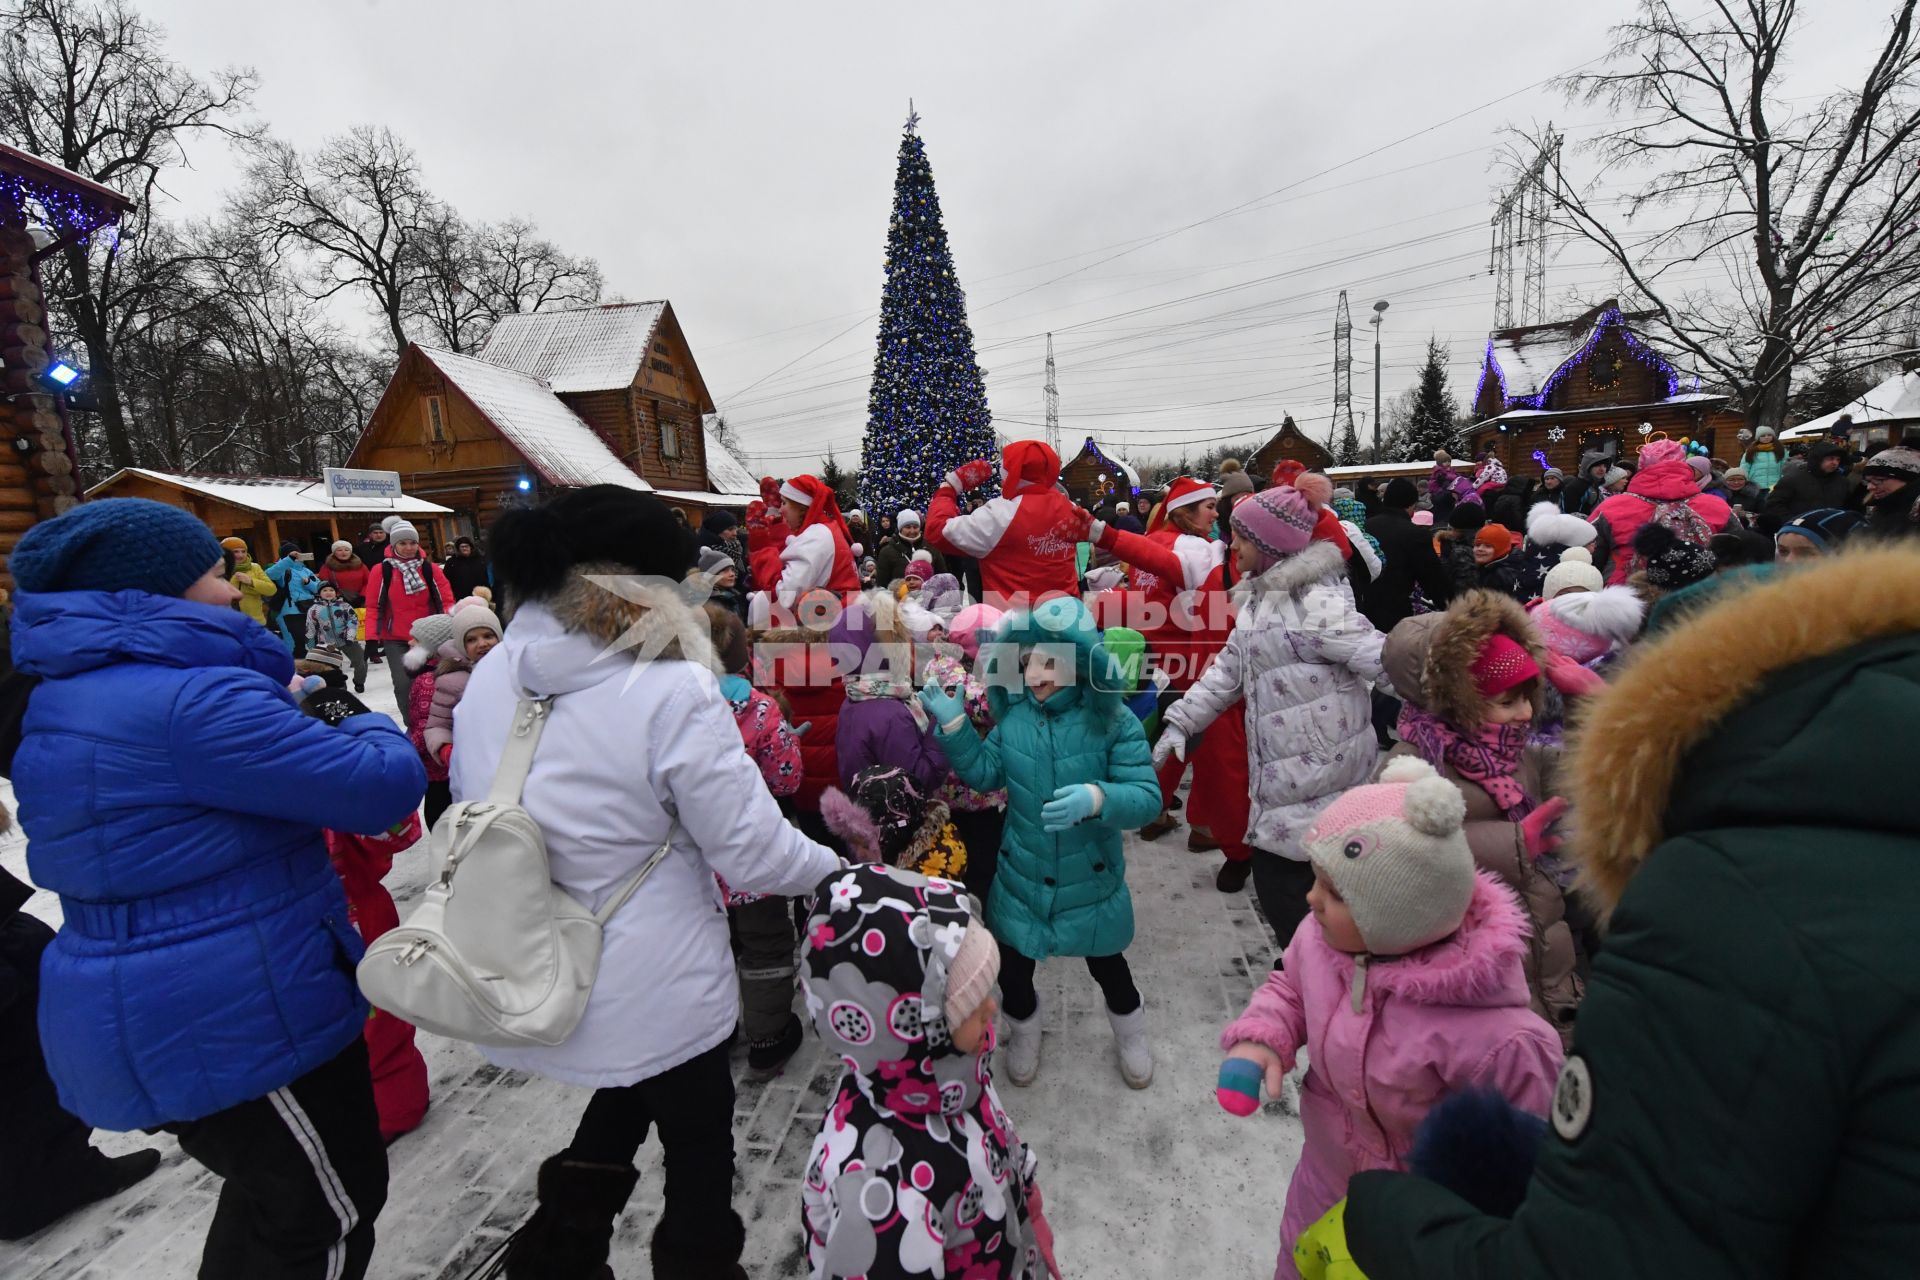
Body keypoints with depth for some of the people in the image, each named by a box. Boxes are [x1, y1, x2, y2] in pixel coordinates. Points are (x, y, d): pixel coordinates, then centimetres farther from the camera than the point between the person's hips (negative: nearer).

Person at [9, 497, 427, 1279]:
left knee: (272, 1193, 30)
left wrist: (298, 711, 11)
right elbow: (382, 786, -25)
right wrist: (358, 721, -5)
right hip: (236, 1015, -10)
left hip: (154, 1011, 10)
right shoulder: (192, 697, -26)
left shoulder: (69, 698, 7)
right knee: (328, 1212, 13)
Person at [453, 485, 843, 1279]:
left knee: (624, 1099, 35)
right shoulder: (671, 688, -26)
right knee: (699, 1150, 21)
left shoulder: (491, 676, -5)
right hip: (652, 991, -6)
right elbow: (753, 851, -22)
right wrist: (836, 867, -4)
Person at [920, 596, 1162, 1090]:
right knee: (1012, 969, 17)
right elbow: (983, 774, 1)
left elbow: (1147, 796, -22)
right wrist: (953, 723, -11)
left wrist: (1096, 798, -40)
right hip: (1021, 877, 2)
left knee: (1107, 967, 22)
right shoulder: (1013, 716, -9)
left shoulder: (1113, 722, -19)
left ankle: (1131, 1037, 55)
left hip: (1091, 880, -2)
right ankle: (1023, 1034, 53)